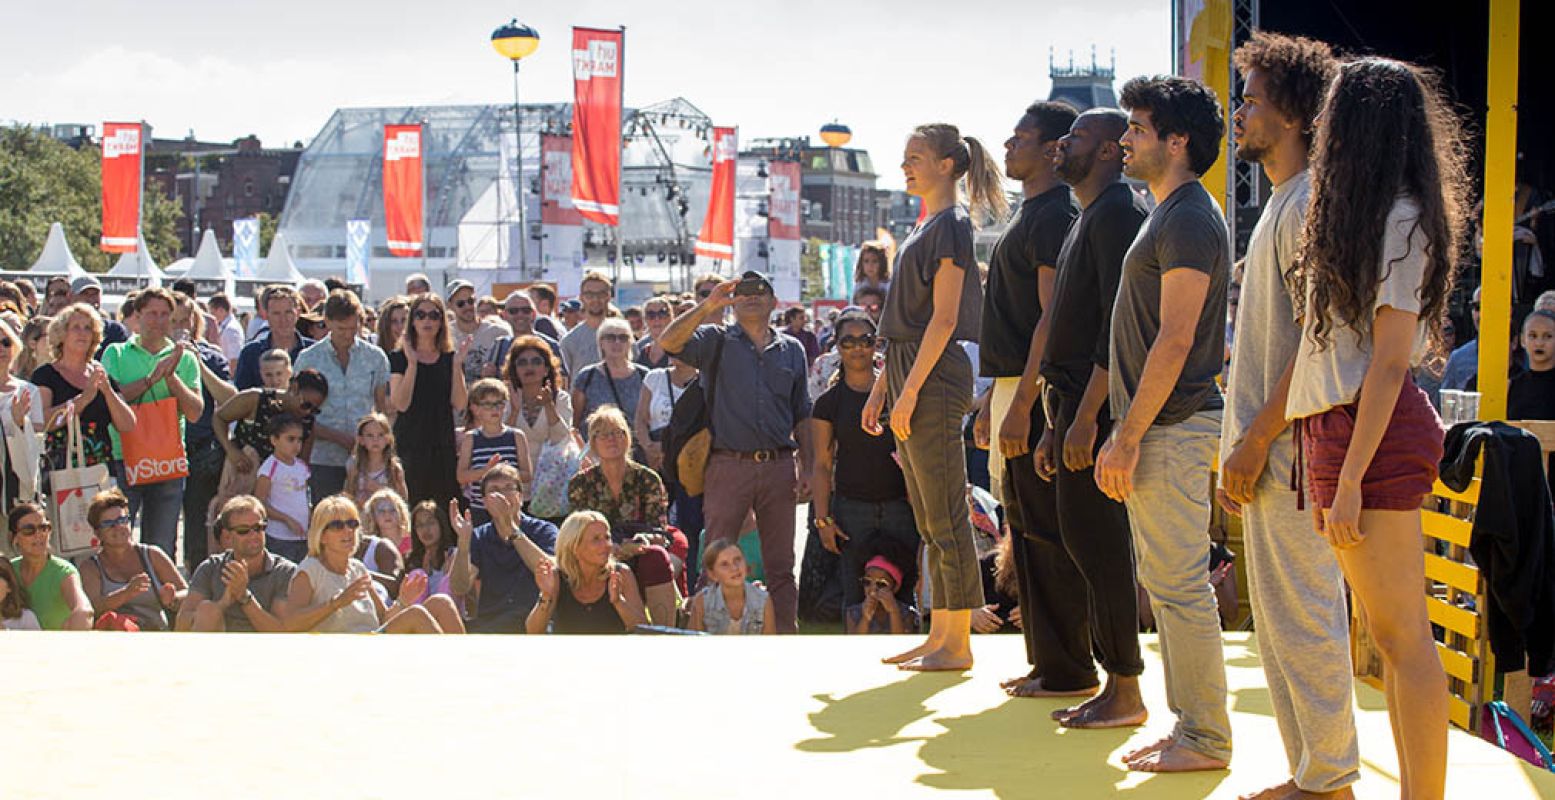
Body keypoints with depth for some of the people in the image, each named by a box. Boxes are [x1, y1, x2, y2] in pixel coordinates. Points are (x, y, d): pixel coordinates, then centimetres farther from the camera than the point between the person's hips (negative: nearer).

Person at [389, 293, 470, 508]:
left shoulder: (451, 358, 10)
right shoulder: (399, 357, 3)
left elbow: (460, 404, -1)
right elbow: (401, 404, -10)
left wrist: (457, 365, -9)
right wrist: (412, 363, -15)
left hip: (443, 447, 2)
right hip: (409, 445, -2)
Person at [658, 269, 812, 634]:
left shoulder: (792, 349, 15)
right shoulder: (718, 340, 7)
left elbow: (801, 415, 16)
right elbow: (670, 342, -12)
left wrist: (805, 467, 9)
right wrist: (707, 307, -20)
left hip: (779, 466, 3)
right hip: (729, 464, -3)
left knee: (781, 566, 7)